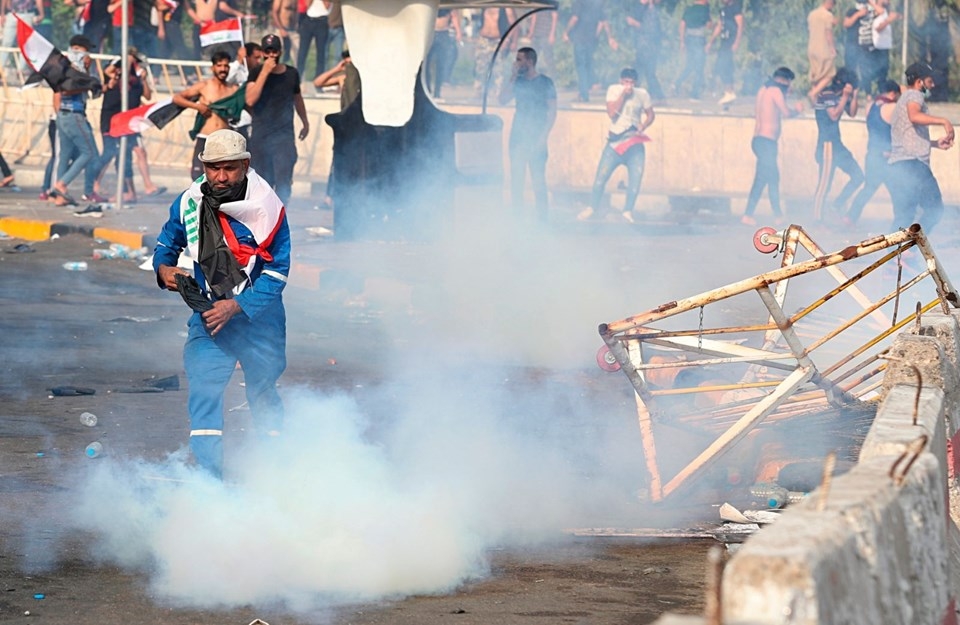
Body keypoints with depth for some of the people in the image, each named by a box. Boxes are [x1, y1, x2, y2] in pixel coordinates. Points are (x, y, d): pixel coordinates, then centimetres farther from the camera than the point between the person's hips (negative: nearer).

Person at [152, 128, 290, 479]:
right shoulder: (189, 203, -7)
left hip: (259, 315, -2)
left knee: (263, 393, 14)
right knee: (203, 391, -14)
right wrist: (164, 269, -13)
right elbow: (167, 244, 10)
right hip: (209, 313, 2)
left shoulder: (268, 208, -17)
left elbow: (276, 271, -14)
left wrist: (237, 306, -23)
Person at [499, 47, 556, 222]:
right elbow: (502, 99, 1)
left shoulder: (545, 83, -3)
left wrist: (543, 137, -13)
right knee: (516, 179, 5)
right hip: (518, 138, 5)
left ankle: (542, 218, -2)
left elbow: (552, 111, -5)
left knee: (538, 179, -7)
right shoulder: (518, 82, 10)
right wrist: (513, 77, -4)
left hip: (536, 140, -5)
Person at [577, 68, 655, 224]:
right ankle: (593, 208, 8)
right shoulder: (614, 90, 0)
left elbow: (651, 115, 13)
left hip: (634, 141, 1)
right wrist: (623, 95, -17)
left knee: (636, 177, -13)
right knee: (601, 175, -7)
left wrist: (643, 126, -7)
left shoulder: (642, 95, 3)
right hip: (615, 140, -1)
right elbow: (612, 113, -12)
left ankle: (628, 211, -5)